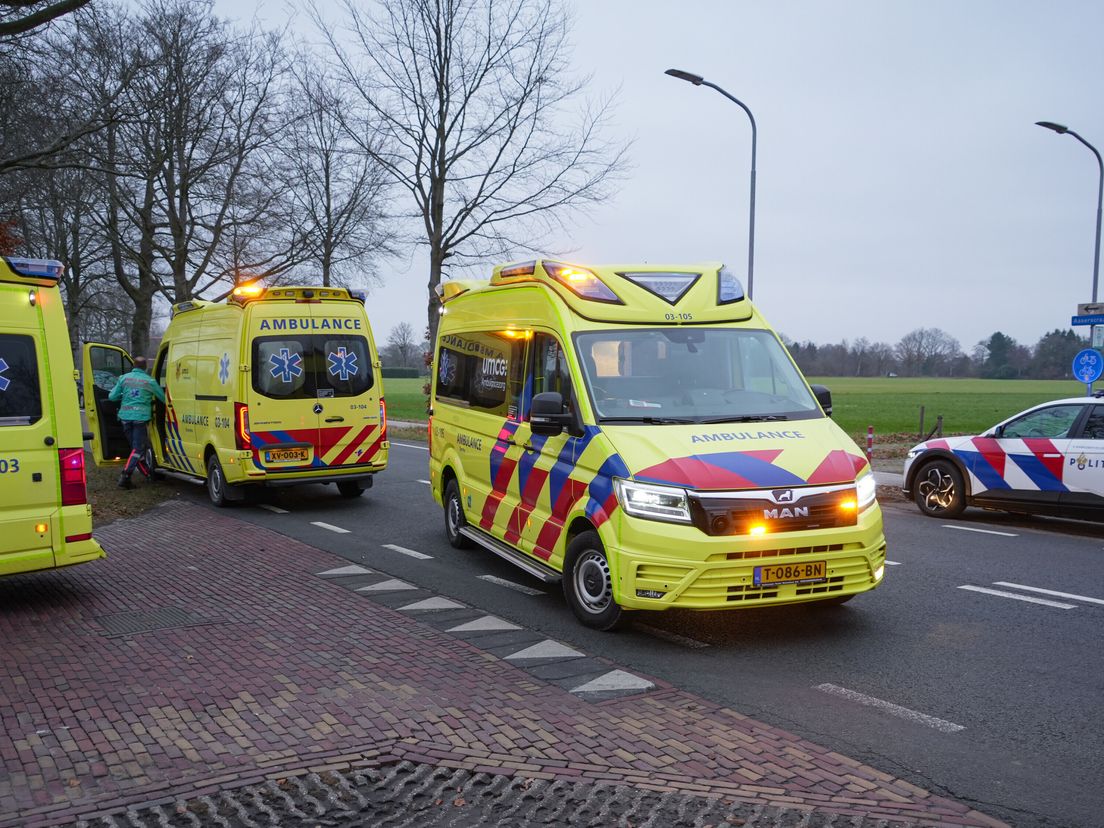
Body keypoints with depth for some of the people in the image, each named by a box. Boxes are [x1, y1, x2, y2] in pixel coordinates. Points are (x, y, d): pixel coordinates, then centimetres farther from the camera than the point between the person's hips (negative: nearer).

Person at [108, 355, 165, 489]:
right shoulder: (149, 381, -1)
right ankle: (125, 477, -13)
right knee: (138, 449, -1)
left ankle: (148, 474, 24)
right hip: (141, 417, -4)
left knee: (135, 447, 16)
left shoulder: (124, 378, 7)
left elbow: (112, 397, 7)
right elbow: (163, 397, 6)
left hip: (125, 417, 4)